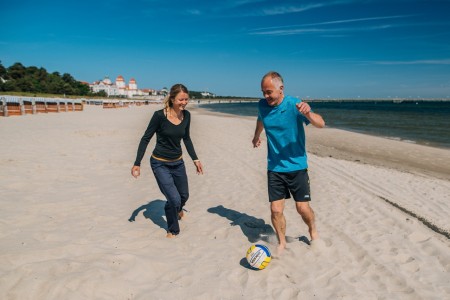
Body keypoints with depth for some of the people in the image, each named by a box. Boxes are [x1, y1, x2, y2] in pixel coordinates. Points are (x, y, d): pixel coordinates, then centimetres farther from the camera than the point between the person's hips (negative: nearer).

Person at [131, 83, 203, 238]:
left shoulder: (186, 115, -5)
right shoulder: (160, 115, -21)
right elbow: (146, 138, -12)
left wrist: (195, 159, 9)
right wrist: (137, 163, -13)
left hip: (178, 162, 5)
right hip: (160, 164, -5)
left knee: (184, 196, 20)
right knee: (174, 199, -12)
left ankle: (177, 209, 59)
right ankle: (173, 230, 18)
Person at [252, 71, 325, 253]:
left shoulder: (294, 105, -15)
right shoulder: (262, 105, -2)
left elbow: (321, 124, -25)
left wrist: (308, 113, -46)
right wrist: (256, 136, 39)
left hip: (297, 166, -2)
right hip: (274, 168, 3)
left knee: (303, 208, 3)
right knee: (276, 210, -2)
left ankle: (313, 231, 34)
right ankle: (281, 243, 21)